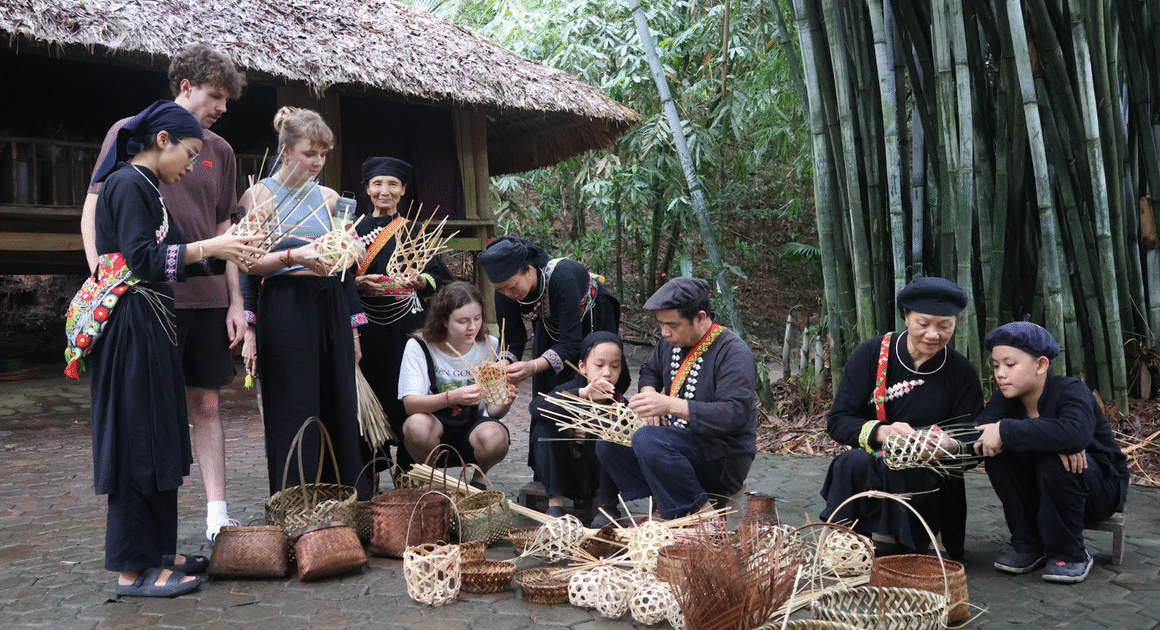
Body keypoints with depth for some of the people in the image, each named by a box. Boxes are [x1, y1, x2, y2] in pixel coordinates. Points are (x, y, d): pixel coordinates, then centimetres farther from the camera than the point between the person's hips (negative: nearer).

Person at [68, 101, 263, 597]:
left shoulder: (144, 187, 18)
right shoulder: (127, 183, -11)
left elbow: (167, 262, 18)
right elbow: (143, 261, -19)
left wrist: (222, 252, 11)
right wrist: (207, 248, -16)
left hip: (148, 328, 10)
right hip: (130, 327, -10)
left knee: (155, 440, 12)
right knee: (137, 442, -5)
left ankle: (156, 552, 21)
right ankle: (132, 569, 3)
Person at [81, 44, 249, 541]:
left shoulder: (219, 150, 13)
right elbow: (94, 212, -1)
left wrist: (235, 300, 11)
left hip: (207, 298, 4)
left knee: (206, 404, 7)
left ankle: (217, 516, 12)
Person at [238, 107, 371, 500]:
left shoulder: (329, 198, 14)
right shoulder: (261, 194, 0)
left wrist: (354, 328, 14)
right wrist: (292, 256, -21)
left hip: (331, 309, 5)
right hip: (285, 311, -5)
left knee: (340, 407, 5)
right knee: (293, 413, -2)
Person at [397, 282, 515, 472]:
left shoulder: (490, 346, -3)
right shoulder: (418, 347, -9)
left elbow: (493, 410, -2)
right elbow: (409, 404, -22)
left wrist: (505, 402, -28)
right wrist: (453, 397, -40)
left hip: (475, 424, 1)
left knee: (495, 438, -33)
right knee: (416, 424, -35)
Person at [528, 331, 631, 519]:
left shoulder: (620, 402, -10)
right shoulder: (571, 390, -13)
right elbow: (535, 406, -33)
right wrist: (582, 393, -44)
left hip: (600, 478, 0)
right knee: (545, 426, -22)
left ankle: (608, 504, -7)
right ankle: (555, 500, -13)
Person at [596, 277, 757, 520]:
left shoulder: (733, 352, -18)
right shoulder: (672, 342, 7)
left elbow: (735, 413, -30)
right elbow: (650, 370, 27)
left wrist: (670, 405, -37)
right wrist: (649, 394, 2)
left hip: (723, 456, -9)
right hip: (679, 440, 9)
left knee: (648, 440, -32)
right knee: (608, 444, -5)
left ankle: (702, 513, -23)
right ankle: (662, 506, -12)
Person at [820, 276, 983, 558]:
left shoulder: (962, 373, 0)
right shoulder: (871, 355, -4)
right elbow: (837, 421, -10)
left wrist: (952, 446, -28)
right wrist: (881, 432, -30)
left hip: (928, 481, 1)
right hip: (869, 474, 0)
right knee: (853, 463, -34)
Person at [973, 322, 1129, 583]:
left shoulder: (1071, 391, -22)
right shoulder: (1008, 399, -4)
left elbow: (1076, 432, -46)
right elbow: (982, 430, -26)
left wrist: (1006, 431, -44)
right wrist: (1046, 441, -40)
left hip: (1100, 485, -5)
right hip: (1041, 492, 5)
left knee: (1053, 463, -36)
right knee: (998, 456, -20)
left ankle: (1069, 554, -15)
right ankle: (1029, 546, -7)